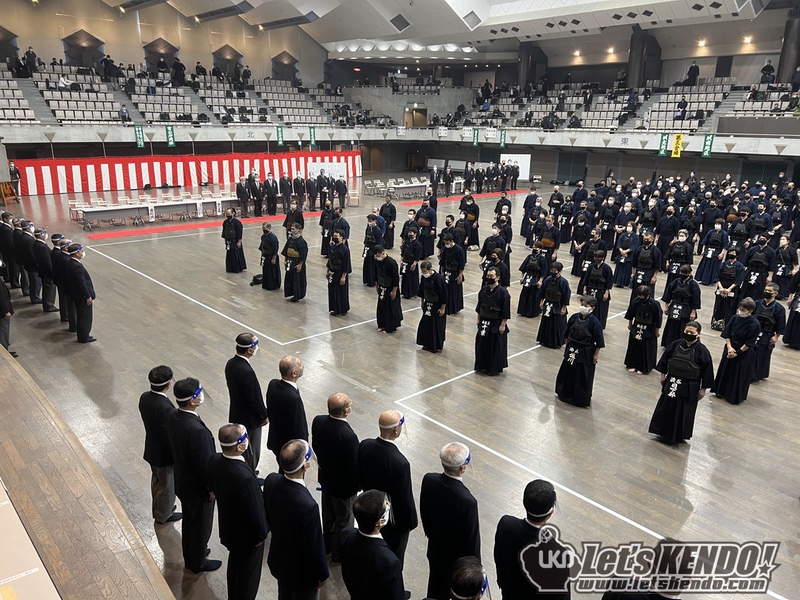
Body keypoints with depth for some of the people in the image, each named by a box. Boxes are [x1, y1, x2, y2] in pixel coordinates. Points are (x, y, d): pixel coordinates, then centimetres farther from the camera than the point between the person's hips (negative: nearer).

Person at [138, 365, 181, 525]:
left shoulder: (144, 397, -12)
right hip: (165, 453, -8)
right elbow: (172, 437, -27)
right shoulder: (166, 409, -38)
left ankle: (158, 509, 51)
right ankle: (164, 515, 41)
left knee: (156, 481, 29)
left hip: (152, 449, 8)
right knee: (167, 485, 18)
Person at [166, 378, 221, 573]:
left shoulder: (174, 418, -11)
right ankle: (198, 563, 39)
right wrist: (212, 487, -11)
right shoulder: (197, 430, -38)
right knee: (200, 526, 17)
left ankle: (190, 556, 50)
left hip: (183, 481, 8)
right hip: (198, 487, -8)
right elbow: (205, 464, -27)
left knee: (189, 522, 29)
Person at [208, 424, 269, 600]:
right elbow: (254, 510, -28)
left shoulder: (214, 460, -18)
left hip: (228, 526, 8)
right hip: (247, 533, -8)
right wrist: (261, 534, -10)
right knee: (248, 574, 18)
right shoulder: (245, 477, -41)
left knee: (234, 564, 31)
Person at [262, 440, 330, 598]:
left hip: (279, 558, 6)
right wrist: (322, 574, -7)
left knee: (284, 595, 30)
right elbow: (314, 546, -25)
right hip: (302, 570, -6)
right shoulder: (308, 505, -41)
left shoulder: (271, 480, -21)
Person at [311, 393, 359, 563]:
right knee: (344, 519, 19)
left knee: (328, 515, 28)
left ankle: (327, 545, 50)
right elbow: (354, 465, -25)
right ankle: (339, 553, 39)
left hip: (325, 476, 7)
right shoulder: (348, 436, -38)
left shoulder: (318, 421, -17)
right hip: (344, 485, -6)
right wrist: (358, 484, -6)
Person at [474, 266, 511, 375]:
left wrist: (503, 325, -14)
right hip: (484, 322, 6)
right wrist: (479, 320, 12)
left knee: (496, 347, 4)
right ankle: (483, 366, 28)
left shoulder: (503, 292, -17)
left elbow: (506, 311, -14)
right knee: (482, 344, 12)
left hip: (496, 324, -5)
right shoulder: (484, 289, 0)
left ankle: (494, 368, 20)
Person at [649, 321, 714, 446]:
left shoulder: (702, 351, -15)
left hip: (689, 387, -4)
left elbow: (707, 370, -10)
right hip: (671, 383, 4)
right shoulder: (676, 344, -4)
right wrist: (663, 375, 11)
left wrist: (703, 389, -7)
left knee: (683, 413, 7)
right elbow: (665, 358, 9)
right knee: (666, 408, 13)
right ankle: (665, 433, 31)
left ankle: (677, 437, 25)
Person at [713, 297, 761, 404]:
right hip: (730, 348, 5)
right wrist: (729, 347, -12)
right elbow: (727, 334, -1)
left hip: (744, 353, -5)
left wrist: (738, 352, -14)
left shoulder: (755, 324, -19)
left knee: (740, 375, 5)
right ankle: (721, 391, 33)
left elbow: (749, 343, -17)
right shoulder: (735, 318, -5)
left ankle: (736, 397, 21)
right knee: (725, 370, 16)